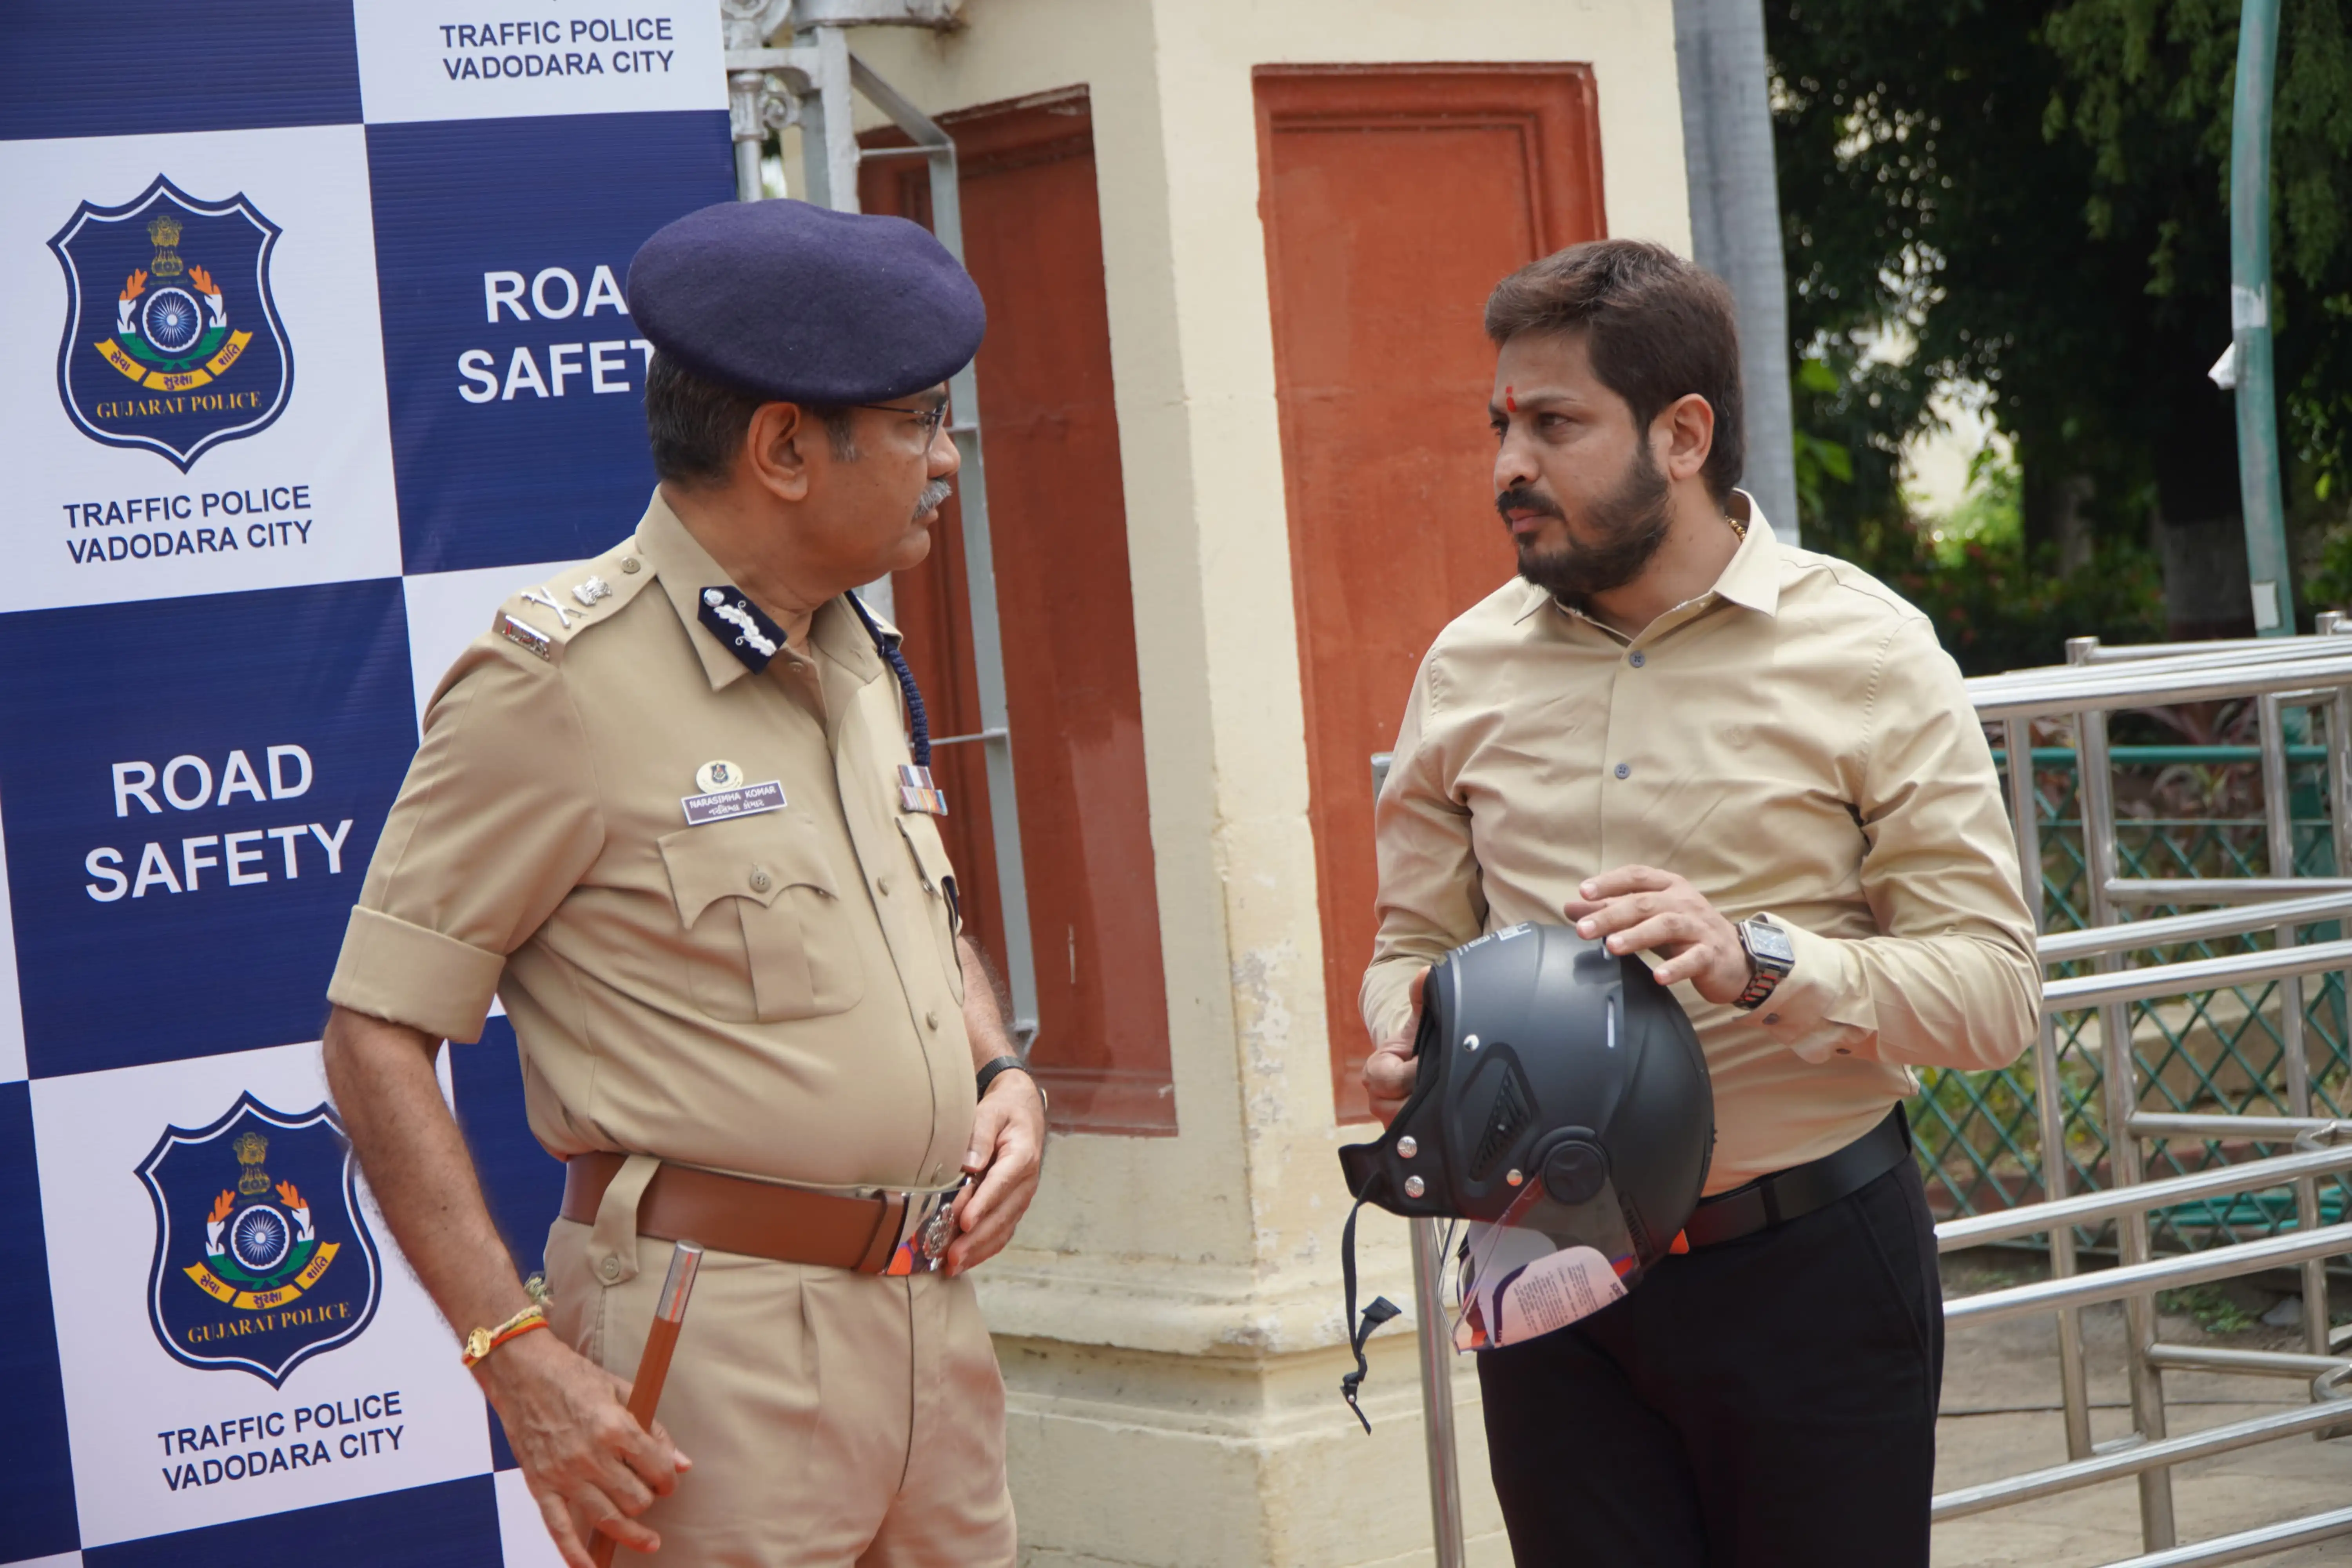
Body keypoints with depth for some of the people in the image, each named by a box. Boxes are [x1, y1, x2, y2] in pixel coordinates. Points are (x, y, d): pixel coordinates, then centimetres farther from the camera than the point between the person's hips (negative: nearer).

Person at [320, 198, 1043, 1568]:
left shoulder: (861, 657, 13)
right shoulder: (560, 682, -12)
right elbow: (378, 1036, -13)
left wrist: (1002, 1078, 7)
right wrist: (519, 1360, -20)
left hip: (934, 1321, 8)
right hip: (721, 1346, -7)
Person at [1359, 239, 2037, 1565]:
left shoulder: (1865, 651, -5)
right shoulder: (1470, 666, 7)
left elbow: (1994, 983, -9)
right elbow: (1416, 937, 15)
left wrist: (1761, 959, -24)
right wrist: (1408, 1020, -9)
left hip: (1806, 1267, -3)